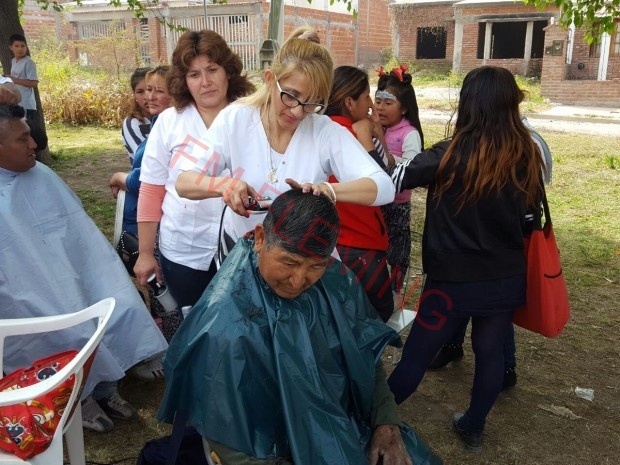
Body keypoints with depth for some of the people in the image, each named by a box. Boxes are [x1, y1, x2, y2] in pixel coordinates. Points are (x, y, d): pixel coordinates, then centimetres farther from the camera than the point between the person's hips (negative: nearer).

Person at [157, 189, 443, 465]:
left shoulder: (336, 283, -11)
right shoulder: (224, 329, -26)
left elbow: (367, 359, 4)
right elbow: (232, 442, -19)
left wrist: (386, 422, -6)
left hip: (351, 430, 5)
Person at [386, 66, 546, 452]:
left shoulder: (450, 155, -18)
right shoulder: (528, 157, -4)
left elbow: (392, 179, -10)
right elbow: (529, 218, 7)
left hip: (454, 280, -4)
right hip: (507, 278, 4)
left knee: (416, 357, 9)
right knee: (491, 352, 19)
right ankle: (473, 428, 36)